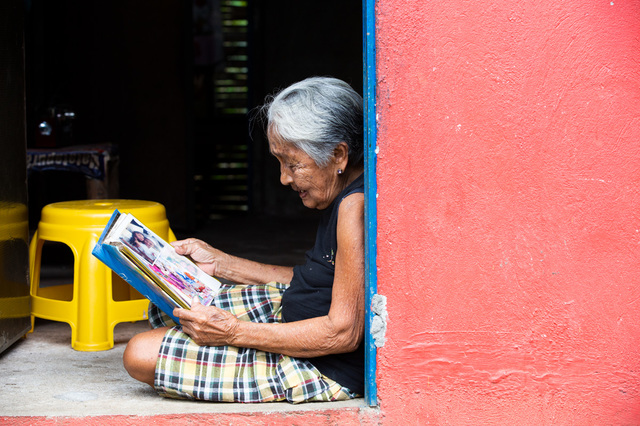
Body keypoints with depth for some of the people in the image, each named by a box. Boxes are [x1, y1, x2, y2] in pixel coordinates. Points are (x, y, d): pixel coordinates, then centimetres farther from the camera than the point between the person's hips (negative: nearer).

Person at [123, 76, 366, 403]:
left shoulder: (355, 207, -28)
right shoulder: (344, 196, 4)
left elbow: (343, 333, -28)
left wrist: (234, 331, -24)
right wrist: (219, 263, 13)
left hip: (326, 370, -10)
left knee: (141, 354, -13)